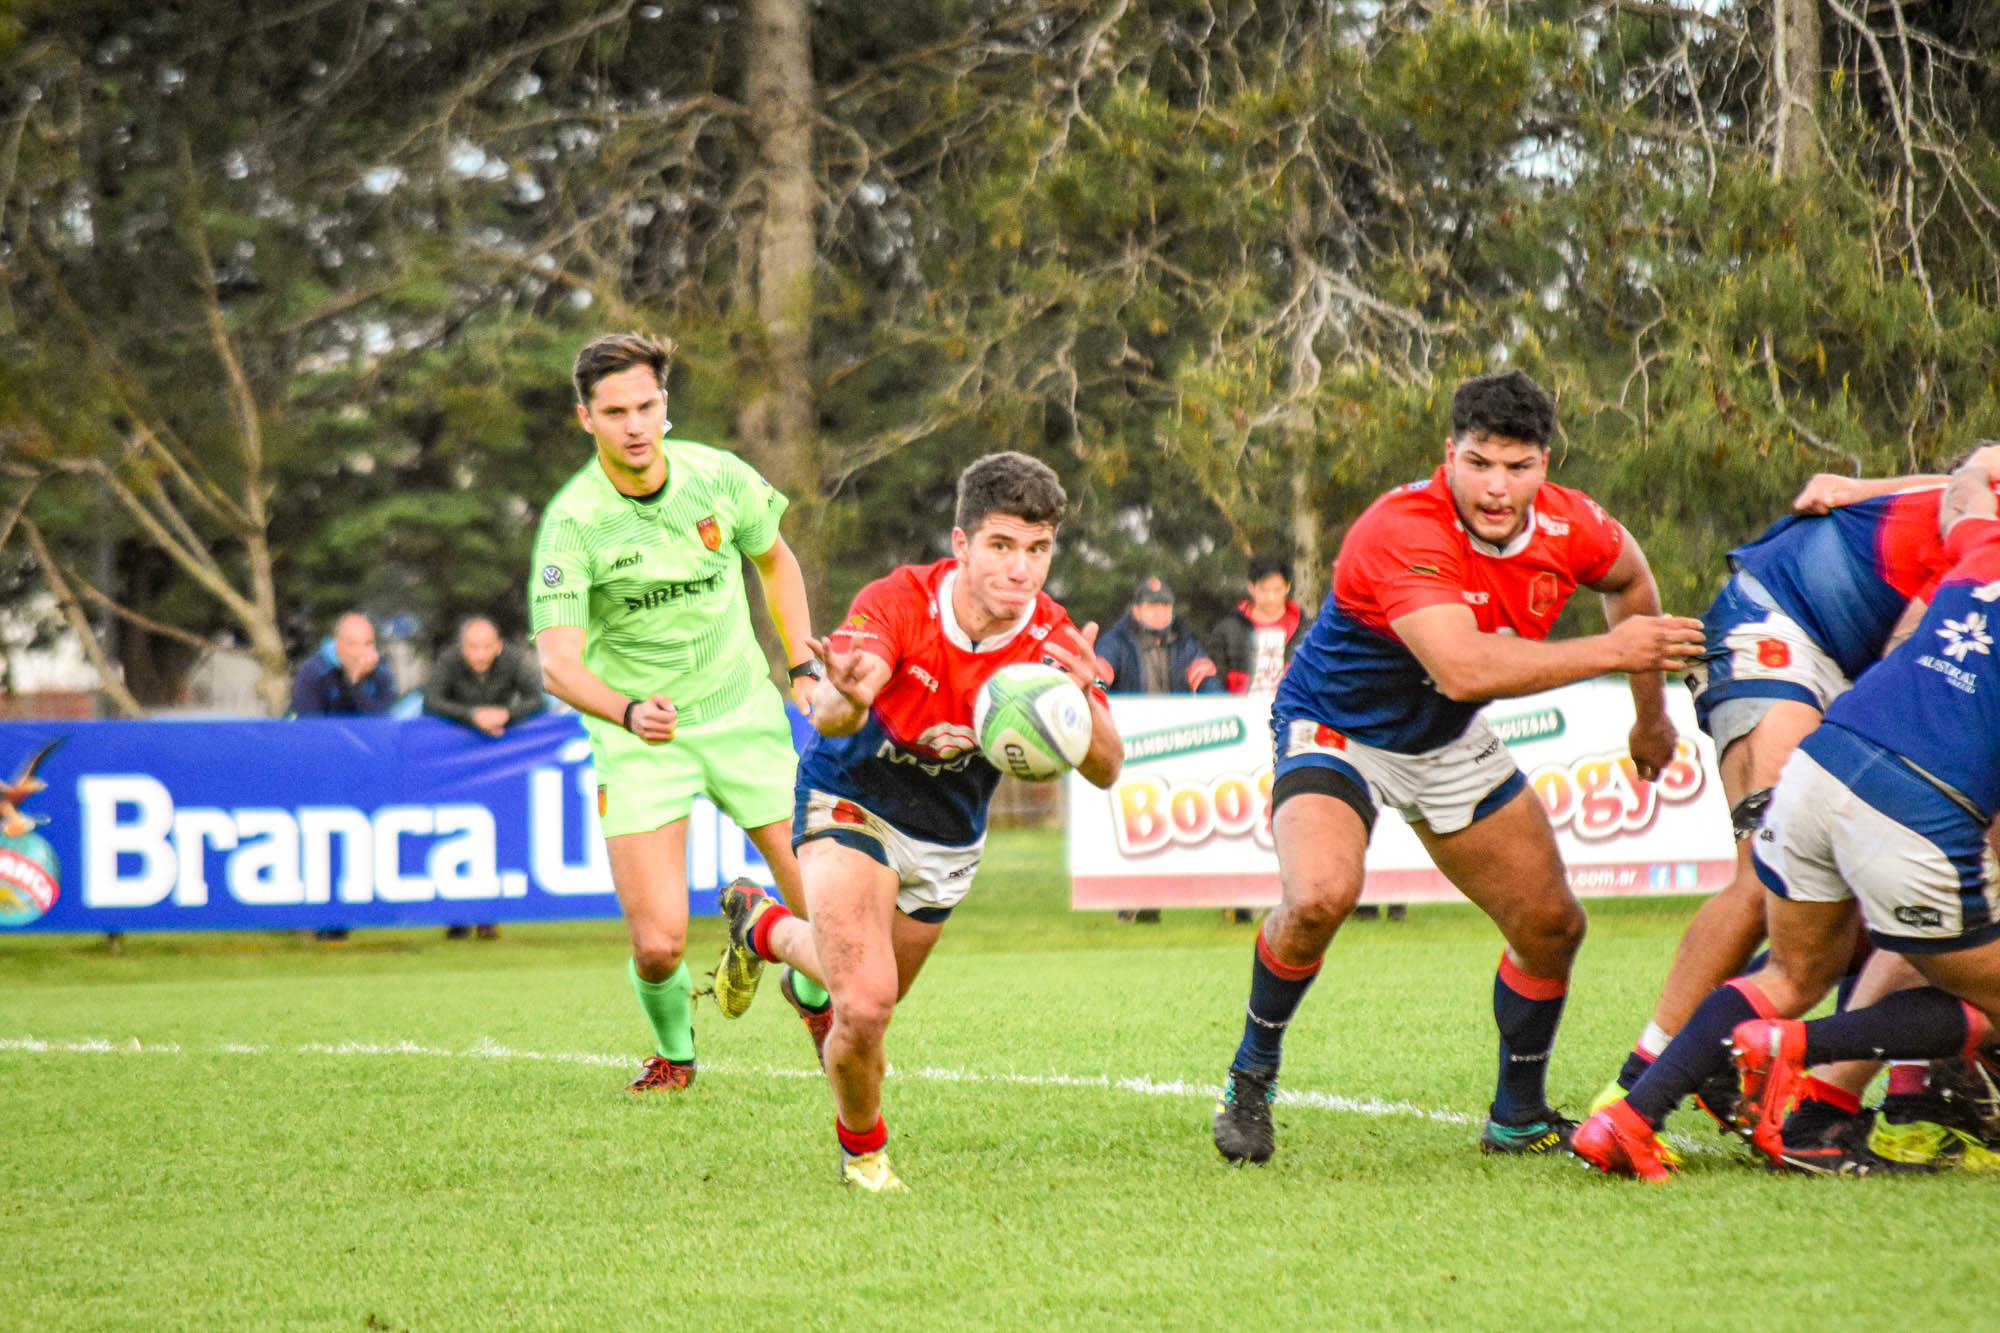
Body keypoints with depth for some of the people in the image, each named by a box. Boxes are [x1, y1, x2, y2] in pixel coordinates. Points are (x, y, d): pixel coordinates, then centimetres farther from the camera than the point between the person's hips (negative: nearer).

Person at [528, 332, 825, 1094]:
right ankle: (674, 1051, 20)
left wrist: (803, 667, 8)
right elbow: (558, 665, -26)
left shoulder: (718, 476, -8)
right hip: (636, 737, -3)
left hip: (743, 713, 3)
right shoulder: (572, 523, -19)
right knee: (657, 945, -15)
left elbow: (775, 559, 13)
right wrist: (630, 711, -44)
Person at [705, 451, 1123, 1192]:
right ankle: (863, 1150, 10)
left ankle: (766, 928, 54)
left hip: (945, 839, 4)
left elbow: (1106, 770, -25)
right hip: (850, 803, -4)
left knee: (871, 1000, 21)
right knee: (864, 1007, -22)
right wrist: (847, 698, -69)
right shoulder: (898, 603, -30)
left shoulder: (1051, 640, -21)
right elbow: (828, 716, -43)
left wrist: (1082, 700, -48)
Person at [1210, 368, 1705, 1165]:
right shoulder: (1402, 532, -35)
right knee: (1320, 896, -31)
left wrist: (1651, 713, 17)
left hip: (1451, 744, 7)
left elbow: (1629, 577, 12)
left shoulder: (1567, 527, -14)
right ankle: (1251, 1075, -5)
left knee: (1552, 926, 6)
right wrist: (1612, 652, -40)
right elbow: (1464, 669, -46)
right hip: (1336, 731, -6)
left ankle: (1519, 1116, 28)